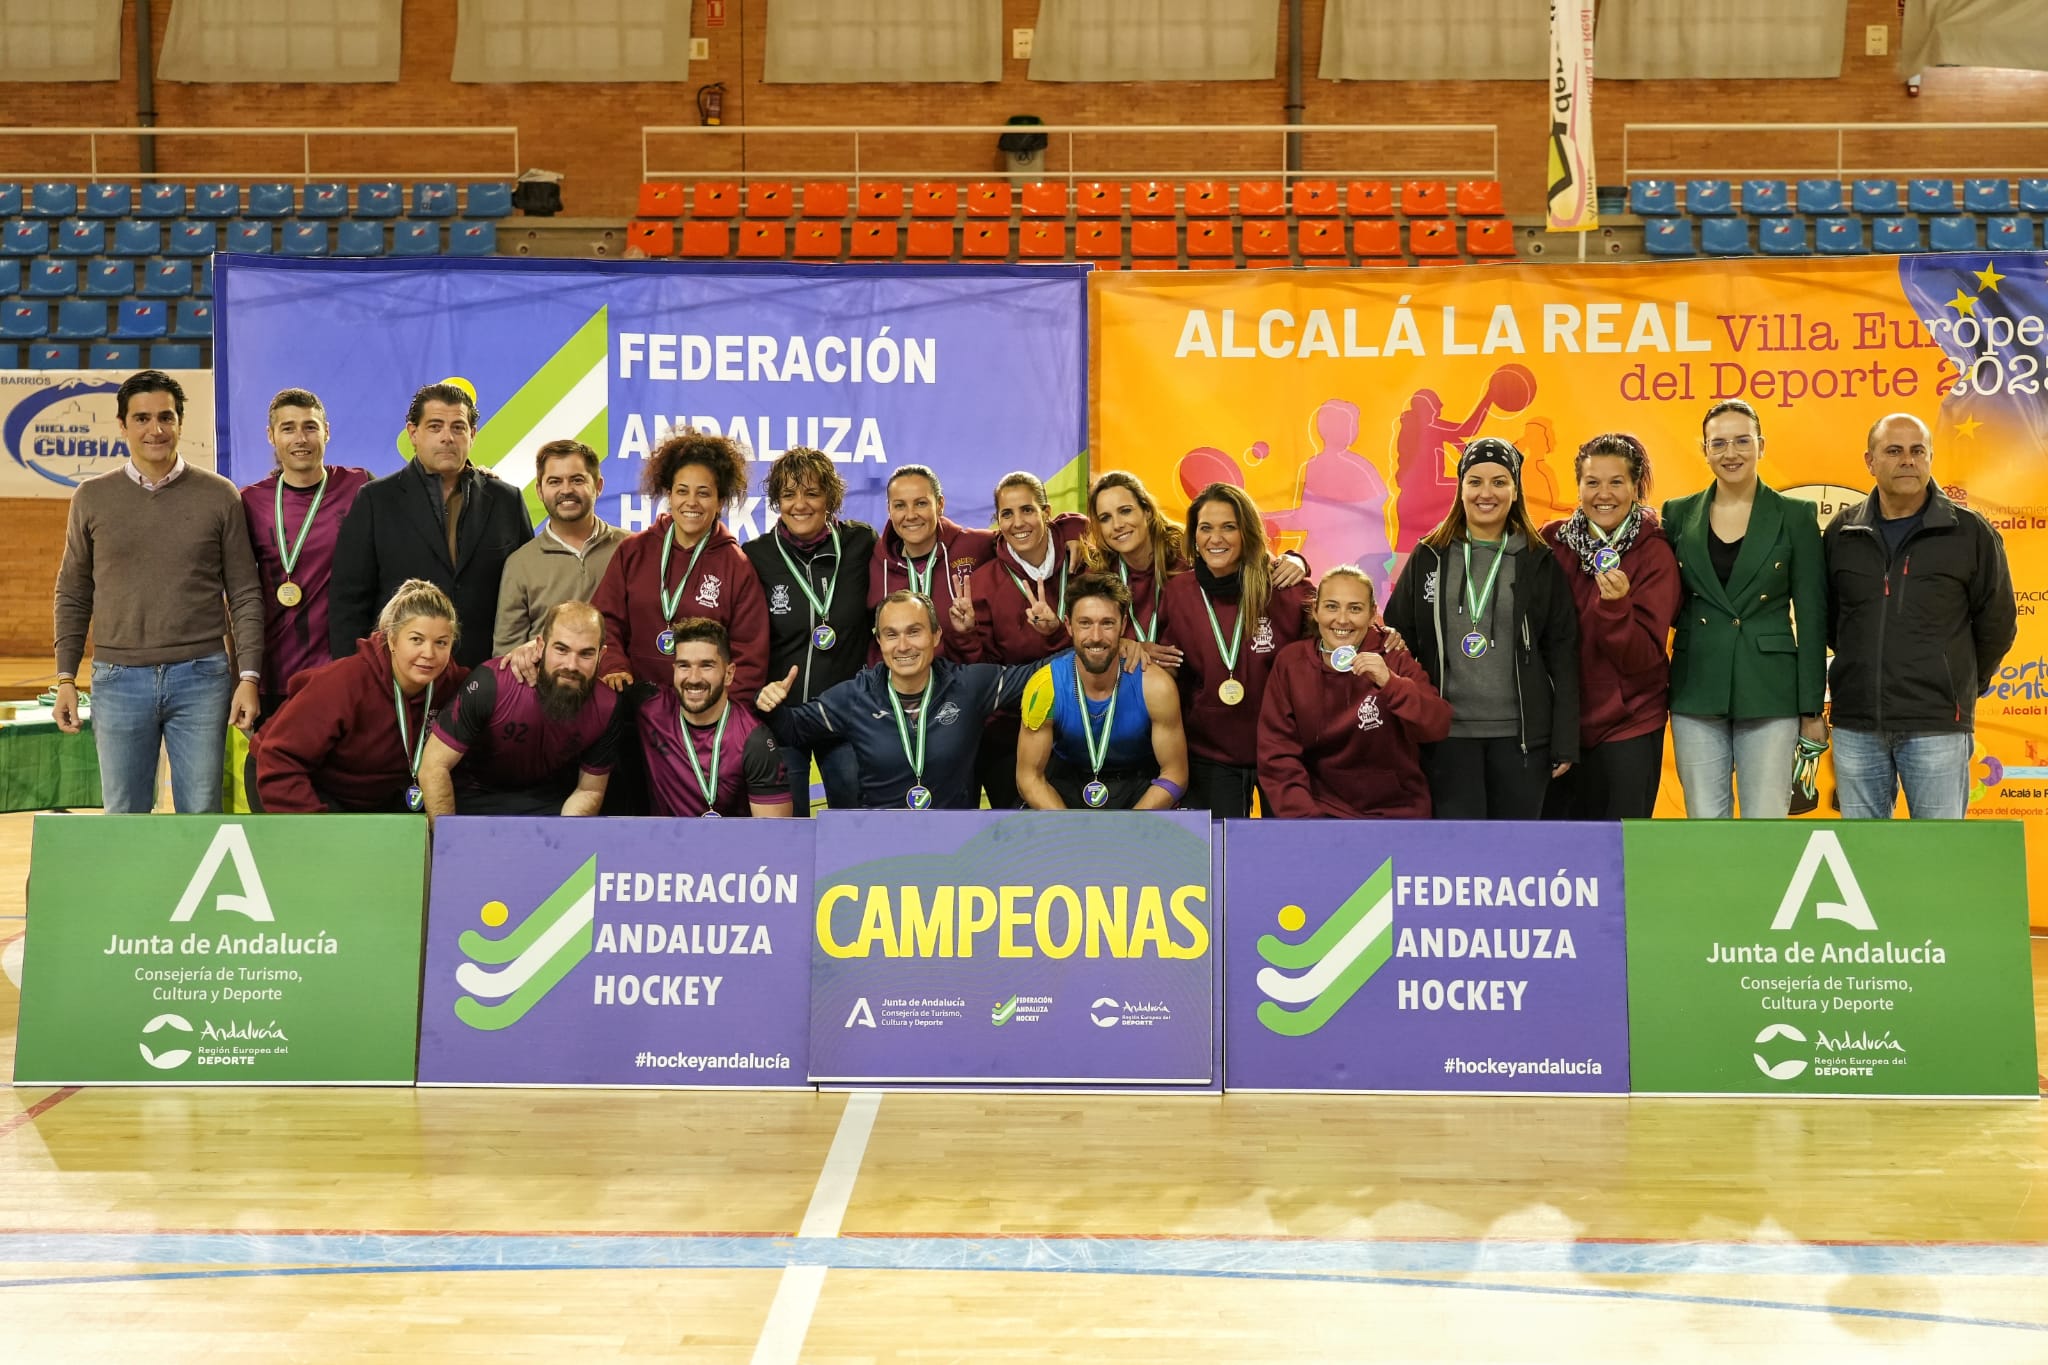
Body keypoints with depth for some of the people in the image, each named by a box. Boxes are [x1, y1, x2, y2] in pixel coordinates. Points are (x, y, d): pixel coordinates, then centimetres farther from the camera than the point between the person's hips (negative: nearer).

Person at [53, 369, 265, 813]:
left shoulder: (219, 496, 3)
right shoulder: (92, 498, 6)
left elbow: (245, 596, 3)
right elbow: (73, 597, 11)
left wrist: (248, 677, -4)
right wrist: (65, 678, 5)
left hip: (201, 677, -1)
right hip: (119, 679, 1)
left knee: (201, 818, 3)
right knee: (123, 819, 6)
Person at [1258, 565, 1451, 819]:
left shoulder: (1394, 659, -3)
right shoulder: (1291, 662, -1)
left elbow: (1438, 727, -15)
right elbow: (1278, 752, -2)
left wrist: (1390, 683, -28)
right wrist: (1302, 815, -14)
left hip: (1397, 810, 0)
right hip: (1323, 808, 0)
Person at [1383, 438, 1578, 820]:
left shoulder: (1540, 562, 4)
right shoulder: (1429, 557, 5)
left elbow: (1563, 655, 2)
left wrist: (1565, 742, -3)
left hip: (1521, 734, 0)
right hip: (1447, 733, 0)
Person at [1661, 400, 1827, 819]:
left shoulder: (1796, 516, 2)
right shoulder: (1679, 515, 7)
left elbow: (1812, 618, 1)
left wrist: (1812, 707, -2)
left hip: (1770, 694, -2)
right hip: (1697, 693, 2)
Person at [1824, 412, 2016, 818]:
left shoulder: (1970, 533, -1)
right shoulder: (1842, 532, 6)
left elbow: (1996, 624, 6)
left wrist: (1962, 686, 14)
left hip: (1936, 725, -3)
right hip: (1856, 724, 3)